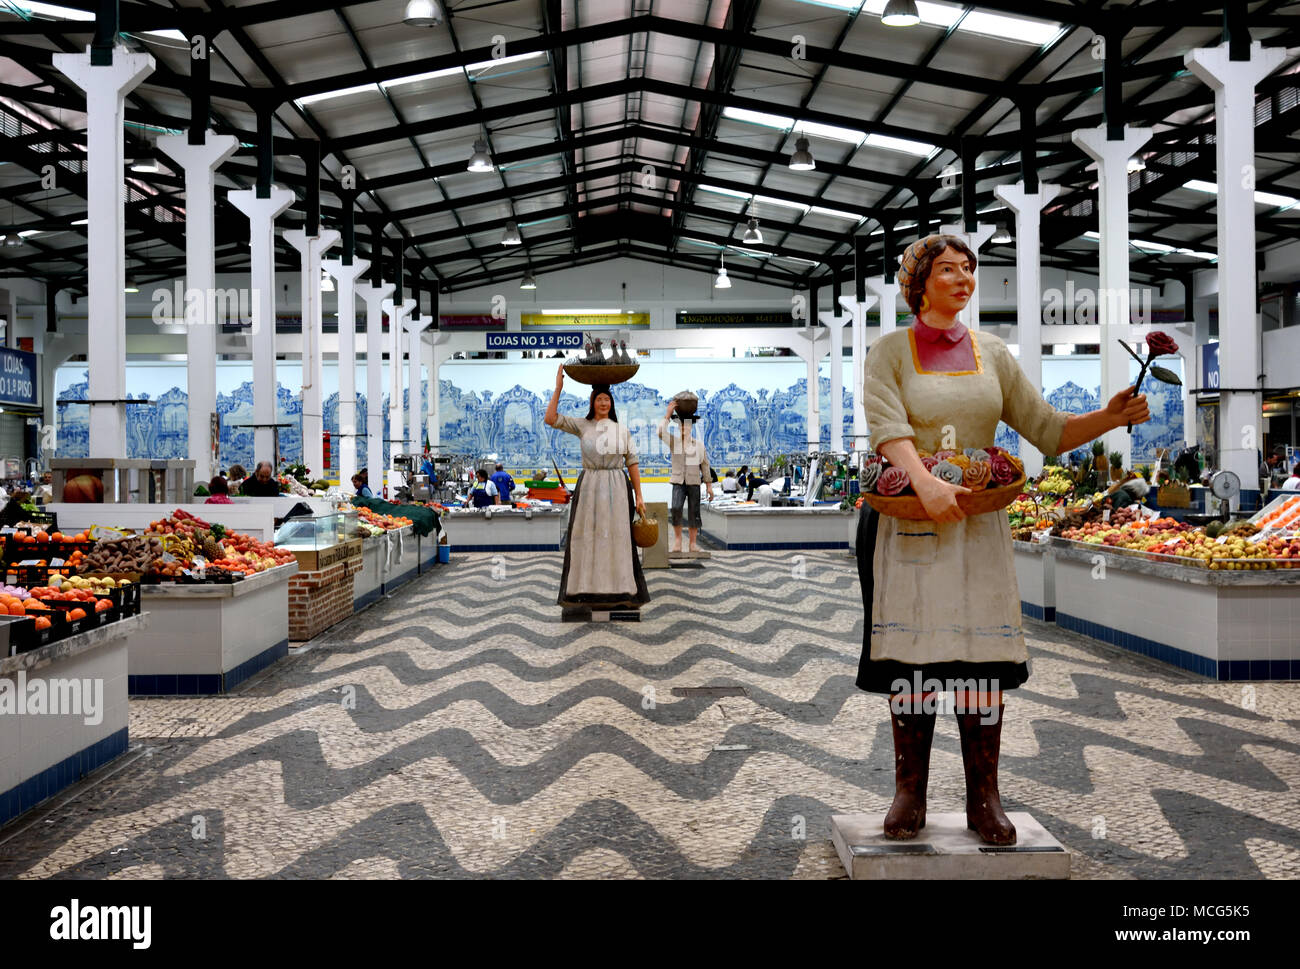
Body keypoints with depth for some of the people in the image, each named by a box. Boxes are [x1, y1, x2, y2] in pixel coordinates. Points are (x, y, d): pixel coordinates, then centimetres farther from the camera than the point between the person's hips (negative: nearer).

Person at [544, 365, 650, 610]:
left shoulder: (623, 430, 9)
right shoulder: (582, 426, 7)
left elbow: (632, 464, 8)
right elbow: (550, 419, -4)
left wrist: (639, 496, 2)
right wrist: (558, 388, -7)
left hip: (617, 489, 0)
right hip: (589, 488, 0)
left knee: (618, 539, -1)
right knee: (587, 538, -1)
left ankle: (620, 592, 6)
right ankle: (587, 592, 5)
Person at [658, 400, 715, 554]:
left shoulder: (699, 445, 7)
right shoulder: (673, 441, 5)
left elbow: (705, 465, 9)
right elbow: (661, 433, -14)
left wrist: (709, 485, 6)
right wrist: (668, 414, -16)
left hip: (694, 483, 1)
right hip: (678, 483, -1)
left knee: (694, 513, 0)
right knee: (676, 509, -20)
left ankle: (693, 543, 9)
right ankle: (677, 540, -8)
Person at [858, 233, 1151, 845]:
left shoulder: (991, 354, 14)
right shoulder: (890, 352, 4)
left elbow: (1047, 429, 9)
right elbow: (888, 427, -13)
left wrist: (1110, 417, -7)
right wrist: (926, 484, -29)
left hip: (978, 522, 3)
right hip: (909, 519, -2)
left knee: (982, 658, -1)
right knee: (912, 656, -2)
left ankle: (983, 800, 8)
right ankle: (909, 794, 9)